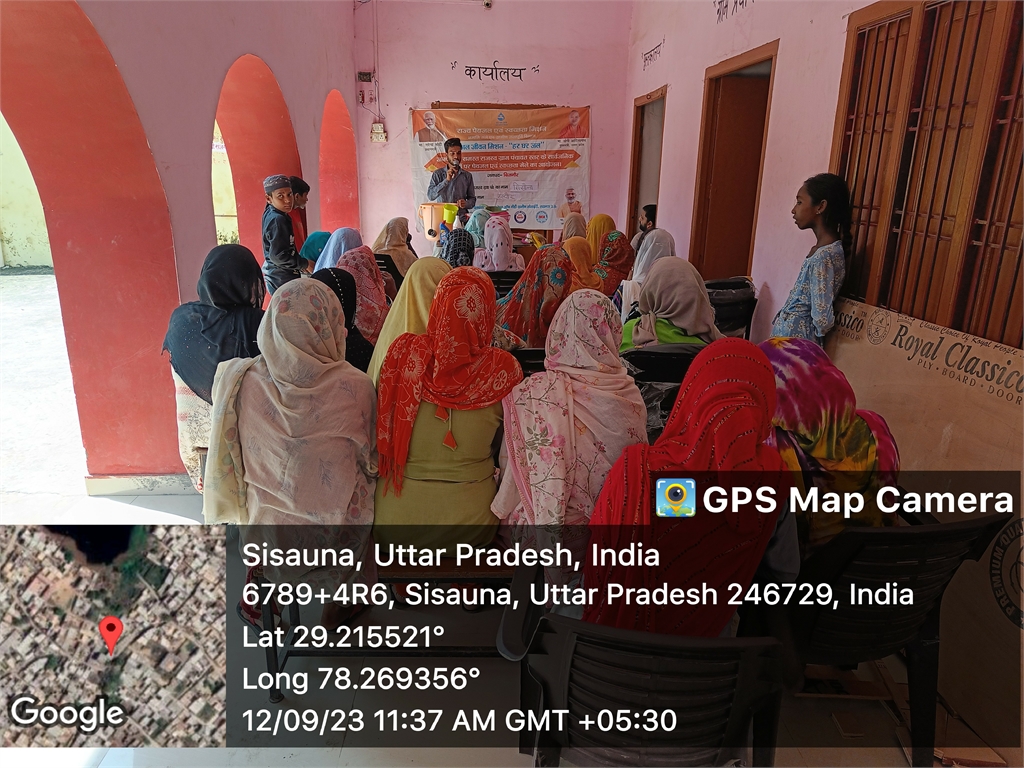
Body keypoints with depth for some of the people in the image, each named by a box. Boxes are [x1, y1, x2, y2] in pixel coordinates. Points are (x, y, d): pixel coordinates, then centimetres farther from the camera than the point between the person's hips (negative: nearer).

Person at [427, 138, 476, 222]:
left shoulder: (467, 175, 10)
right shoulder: (438, 174, 5)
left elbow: (472, 199, 14)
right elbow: (430, 195, -6)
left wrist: (466, 204, -9)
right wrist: (446, 180, -14)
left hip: (462, 219, 1)